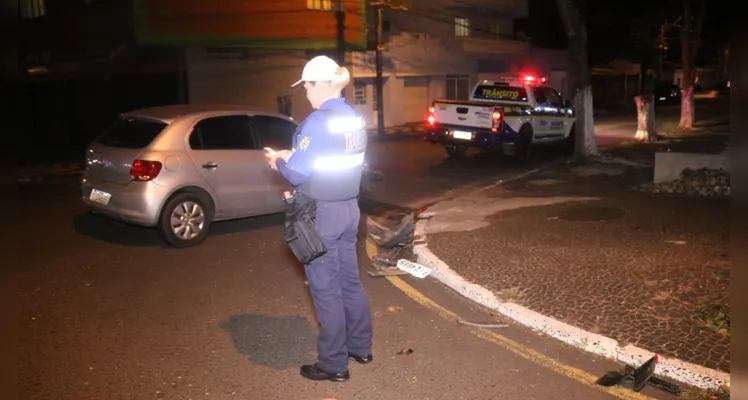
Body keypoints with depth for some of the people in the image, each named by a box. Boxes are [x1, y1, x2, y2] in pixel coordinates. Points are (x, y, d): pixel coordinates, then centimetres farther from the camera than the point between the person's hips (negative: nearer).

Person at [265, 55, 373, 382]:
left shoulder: (318, 121, -20)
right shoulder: (354, 118, 6)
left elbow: (298, 174, -20)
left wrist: (279, 162, 1)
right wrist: (294, 155, 13)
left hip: (321, 213, -8)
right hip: (349, 208, 8)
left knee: (325, 289, 3)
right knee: (349, 280, 20)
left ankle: (333, 364, 15)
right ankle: (360, 347, 34)